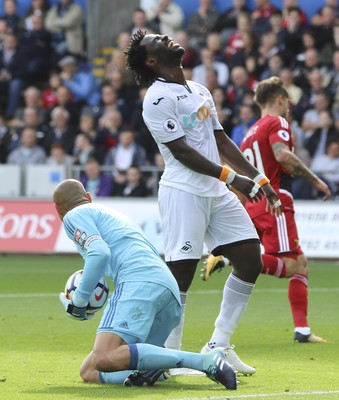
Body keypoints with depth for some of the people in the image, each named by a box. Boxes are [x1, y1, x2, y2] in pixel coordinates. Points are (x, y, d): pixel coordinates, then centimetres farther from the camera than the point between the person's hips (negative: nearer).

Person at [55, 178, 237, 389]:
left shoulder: (75, 215, 12)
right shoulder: (115, 214, 38)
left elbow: (100, 253, -7)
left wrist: (79, 301, 0)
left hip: (139, 283, -8)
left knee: (104, 358, -29)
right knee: (89, 371, 9)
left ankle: (206, 361, -33)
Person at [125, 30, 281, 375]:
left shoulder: (200, 91, 20)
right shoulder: (158, 98, -8)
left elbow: (221, 142, 23)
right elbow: (181, 151, -15)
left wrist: (258, 179, 17)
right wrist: (230, 177, -18)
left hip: (217, 192, 9)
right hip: (183, 191, -9)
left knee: (251, 261, 4)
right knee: (181, 272, -11)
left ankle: (219, 345, 11)